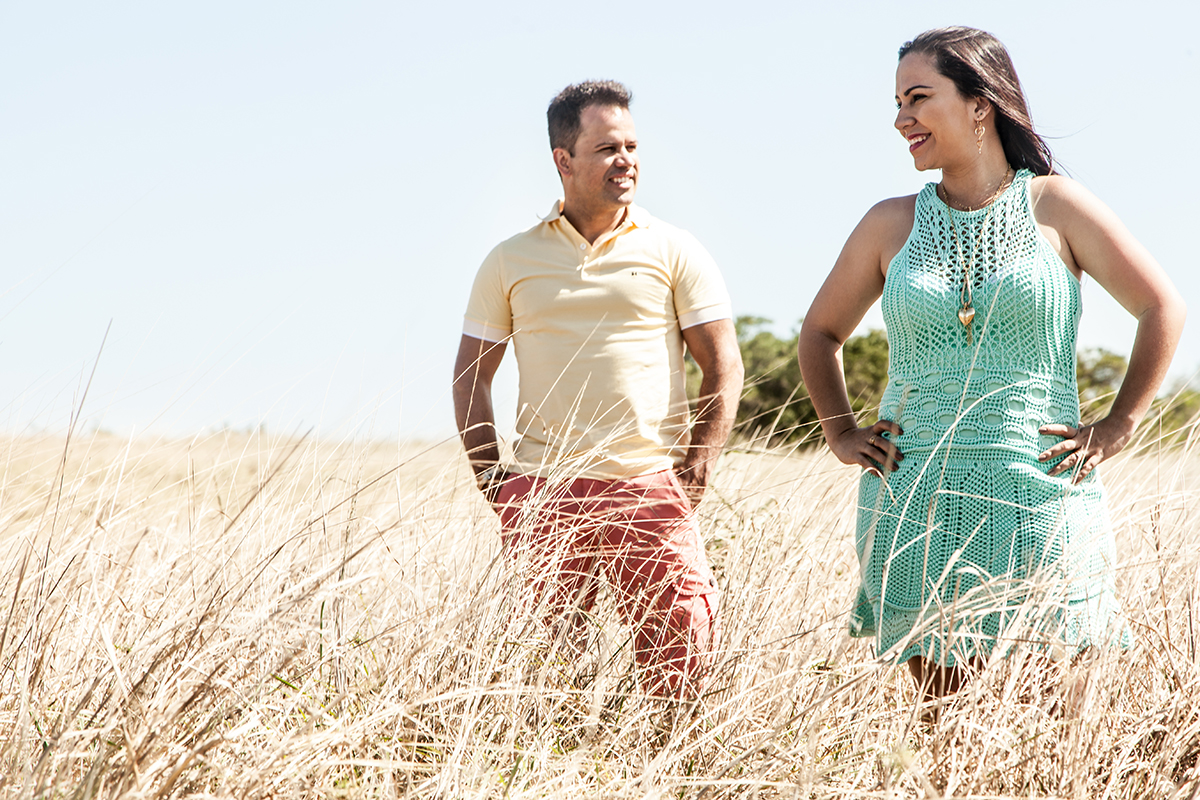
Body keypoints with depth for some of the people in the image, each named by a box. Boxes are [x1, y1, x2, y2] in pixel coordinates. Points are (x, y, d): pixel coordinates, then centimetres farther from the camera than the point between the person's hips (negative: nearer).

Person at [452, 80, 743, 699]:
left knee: (680, 655, -8)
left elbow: (723, 364, 6)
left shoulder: (673, 252, 7)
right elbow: (471, 375, 14)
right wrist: (492, 484, 5)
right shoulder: (511, 261, 11)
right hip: (542, 491, 1)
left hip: (650, 487, -1)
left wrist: (696, 472, -3)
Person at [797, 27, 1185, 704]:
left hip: (1040, 496, -2)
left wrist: (1117, 429, 0)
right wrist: (841, 431, 10)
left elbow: (1163, 307, 5)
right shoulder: (892, 224, 8)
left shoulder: (1054, 205, 1)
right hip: (916, 502, 2)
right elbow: (821, 331, 22)